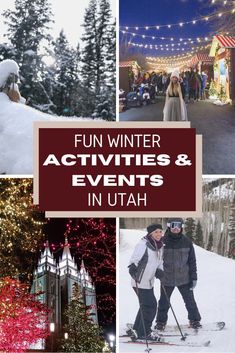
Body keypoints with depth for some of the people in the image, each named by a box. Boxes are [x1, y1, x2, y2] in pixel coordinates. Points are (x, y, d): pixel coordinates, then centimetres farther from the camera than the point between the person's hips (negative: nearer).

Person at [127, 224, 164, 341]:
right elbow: (134, 259, -24)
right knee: (150, 306, -4)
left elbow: (159, 262, 21)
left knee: (146, 306, 16)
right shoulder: (143, 245, -18)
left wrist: (159, 271, 3)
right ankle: (144, 332, 9)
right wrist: (133, 268, -44)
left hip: (149, 282, 9)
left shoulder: (159, 246, 10)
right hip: (140, 282, -9)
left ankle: (136, 331, 27)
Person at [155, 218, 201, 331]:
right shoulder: (163, 241, -7)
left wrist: (194, 277, 1)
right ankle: (161, 321, 26)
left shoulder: (187, 242, -3)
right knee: (164, 302, 10)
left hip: (184, 278, 0)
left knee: (190, 300, 5)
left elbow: (192, 261, 3)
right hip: (167, 279, 0)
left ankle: (194, 320, 21)